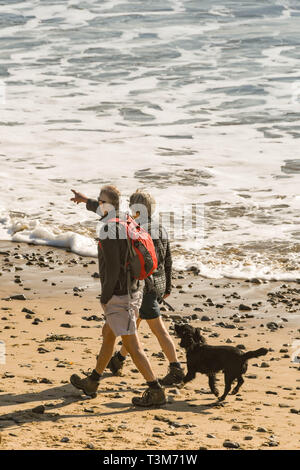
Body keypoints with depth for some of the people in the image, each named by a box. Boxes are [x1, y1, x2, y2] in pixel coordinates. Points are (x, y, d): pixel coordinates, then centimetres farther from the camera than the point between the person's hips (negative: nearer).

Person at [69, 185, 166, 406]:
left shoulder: (108, 233, -22)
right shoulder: (125, 220, 5)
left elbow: (113, 271, -23)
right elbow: (107, 213, 30)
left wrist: (104, 299, -11)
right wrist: (86, 200, 45)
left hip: (118, 296, -10)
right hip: (134, 291, 10)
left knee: (133, 346, -6)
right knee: (108, 335, 22)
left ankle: (156, 391, -7)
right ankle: (92, 383, 36)